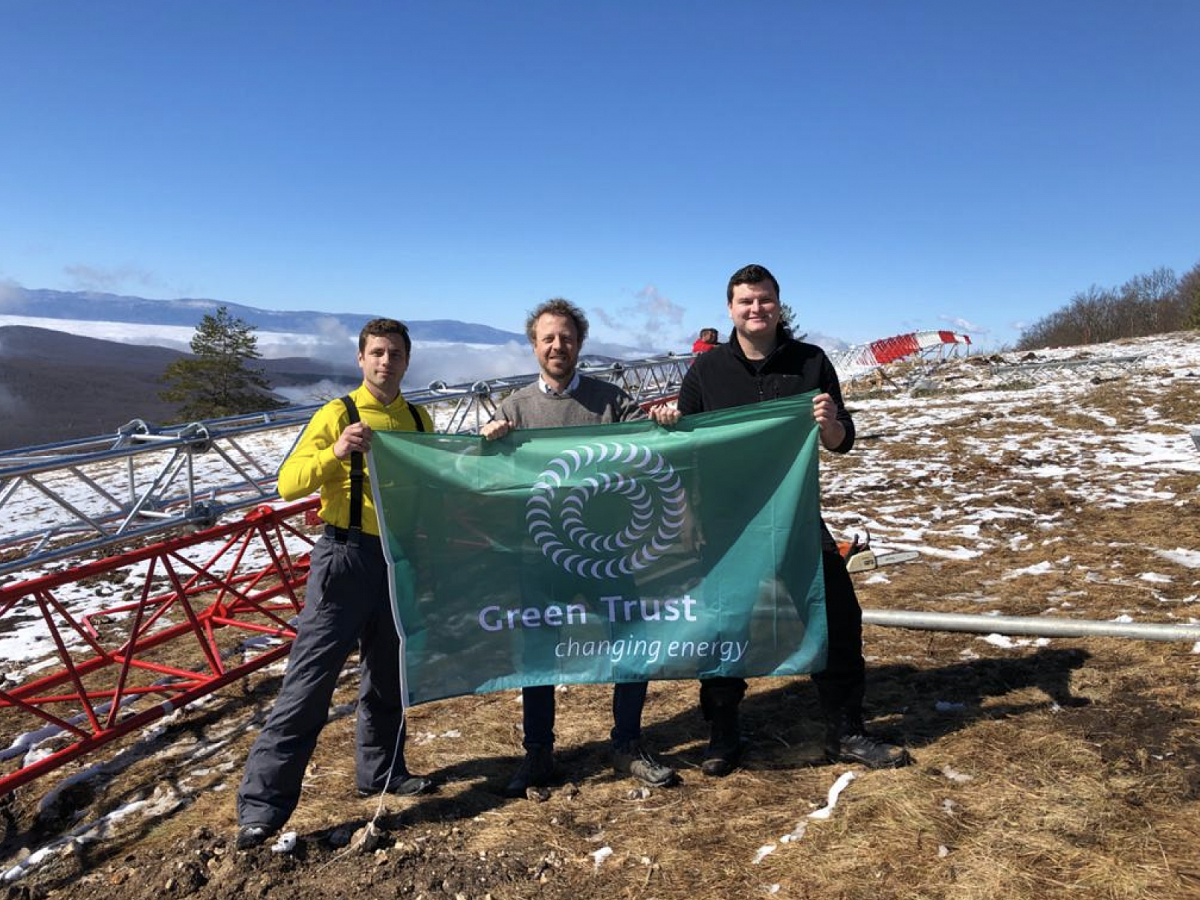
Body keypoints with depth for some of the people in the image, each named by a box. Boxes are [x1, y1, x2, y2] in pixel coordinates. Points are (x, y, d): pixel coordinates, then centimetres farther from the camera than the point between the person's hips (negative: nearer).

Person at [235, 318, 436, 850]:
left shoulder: (418, 420, 9)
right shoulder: (337, 414, -7)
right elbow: (288, 484, -15)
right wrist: (336, 452, -31)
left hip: (401, 560, 5)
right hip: (346, 560, -5)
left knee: (389, 676, 16)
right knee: (309, 681, -4)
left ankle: (381, 771, 34)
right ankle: (263, 802, 6)